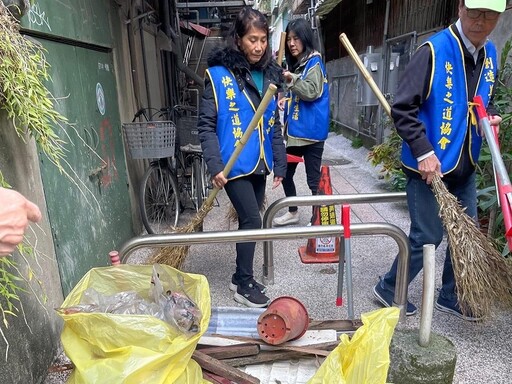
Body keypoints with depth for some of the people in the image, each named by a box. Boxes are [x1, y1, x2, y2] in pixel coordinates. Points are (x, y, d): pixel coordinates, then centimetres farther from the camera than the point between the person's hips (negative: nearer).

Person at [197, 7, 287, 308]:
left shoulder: (269, 74, 9)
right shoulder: (219, 74, -8)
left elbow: (275, 124, 12)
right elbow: (206, 125, -9)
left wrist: (280, 163, 10)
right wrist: (215, 166, -17)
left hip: (259, 164, 6)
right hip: (235, 165, -6)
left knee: (249, 221, 13)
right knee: (252, 221, -6)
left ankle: (241, 277, 31)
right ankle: (245, 284, 14)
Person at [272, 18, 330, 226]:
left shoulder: (314, 62, -7)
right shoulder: (295, 64, 16)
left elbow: (312, 92, -20)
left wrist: (292, 80, -30)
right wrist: (287, 99, 8)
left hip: (311, 131, -9)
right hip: (295, 130, 9)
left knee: (313, 179, -3)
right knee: (285, 172, 15)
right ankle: (293, 212, 32)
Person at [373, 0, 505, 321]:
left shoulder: (490, 54, 8)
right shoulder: (435, 50, -15)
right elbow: (402, 108, -17)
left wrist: (490, 115, 1)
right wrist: (424, 152, -22)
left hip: (464, 166, 8)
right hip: (429, 165, -8)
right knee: (427, 237, -1)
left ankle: (451, 297, 34)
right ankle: (389, 289, 22)